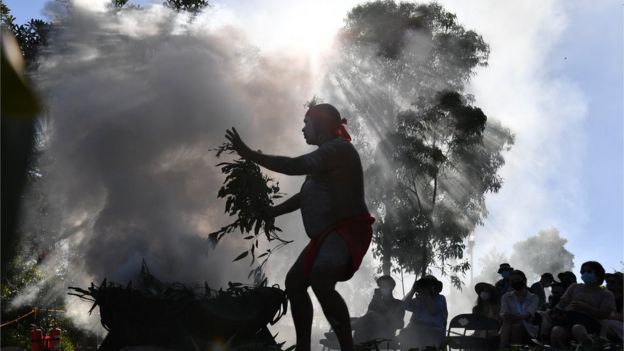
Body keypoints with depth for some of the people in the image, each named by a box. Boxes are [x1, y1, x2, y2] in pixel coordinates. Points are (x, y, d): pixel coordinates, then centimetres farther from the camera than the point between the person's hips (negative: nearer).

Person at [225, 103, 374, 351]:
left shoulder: (339, 148, -11)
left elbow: (294, 166, -23)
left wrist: (250, 155, -19)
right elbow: (305, 196, 30)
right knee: (294, 281, 14)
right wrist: (270, 212, 30)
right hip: (327, 233, 11)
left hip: (348, 230, -11)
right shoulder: (328, 154, 21)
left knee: (320, 280, -33)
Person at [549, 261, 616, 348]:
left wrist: (583, 307, -7)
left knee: (578, 328, -43)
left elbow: (605, 314, 4)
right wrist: (555, 312, 0)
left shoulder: (606, 294, 21)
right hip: (568, 316, 3)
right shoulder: (575, 287, 33)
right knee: (557, 331, -36)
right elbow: (563, 302, 24)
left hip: (588, 320, -3)